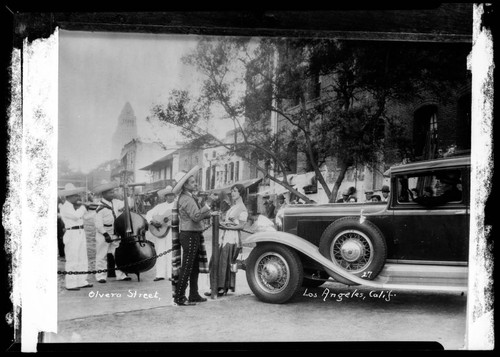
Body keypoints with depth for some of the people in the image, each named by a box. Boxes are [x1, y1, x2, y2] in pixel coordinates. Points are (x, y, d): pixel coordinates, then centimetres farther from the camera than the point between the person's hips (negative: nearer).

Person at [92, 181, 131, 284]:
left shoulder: (113, 203, 3)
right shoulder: (101, 208, -19)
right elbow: (98, 224, -20)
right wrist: (106, 234, -22)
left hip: (114, 234, 7)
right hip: (103, 235, -7)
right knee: (102, 255, 3)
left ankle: (120, 274, 14)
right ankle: (101, 276, 12)